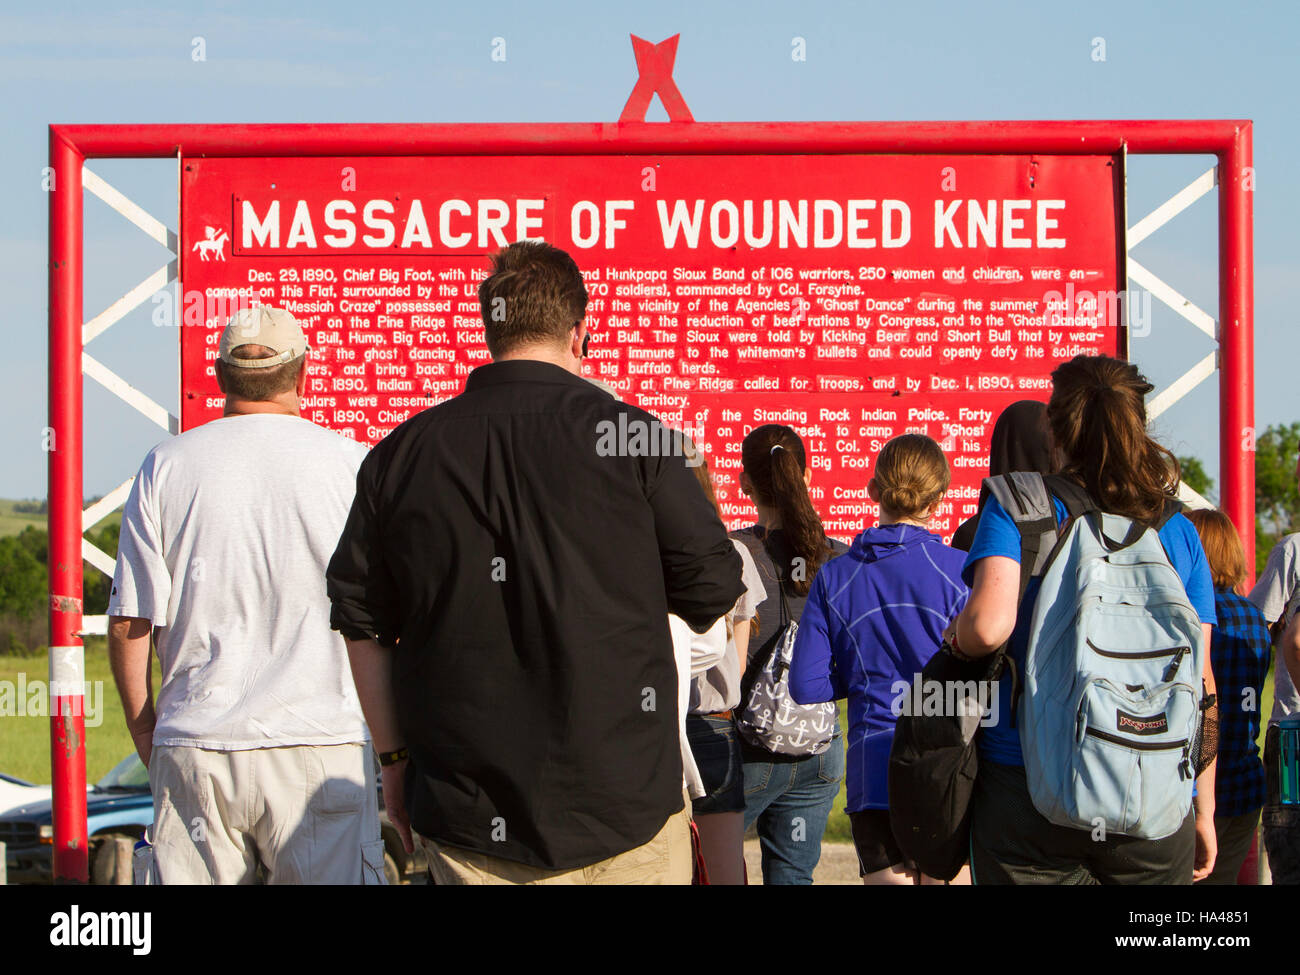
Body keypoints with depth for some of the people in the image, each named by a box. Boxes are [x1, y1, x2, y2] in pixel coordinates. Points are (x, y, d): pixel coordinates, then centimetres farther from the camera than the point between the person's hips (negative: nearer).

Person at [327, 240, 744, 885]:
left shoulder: (400, 453, 2)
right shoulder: (630, 434, -7)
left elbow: (362, 624, 8)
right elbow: (712, 592, -2)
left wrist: (395, 758, 18)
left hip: (466, 812, 2)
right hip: (623, 799, -2)